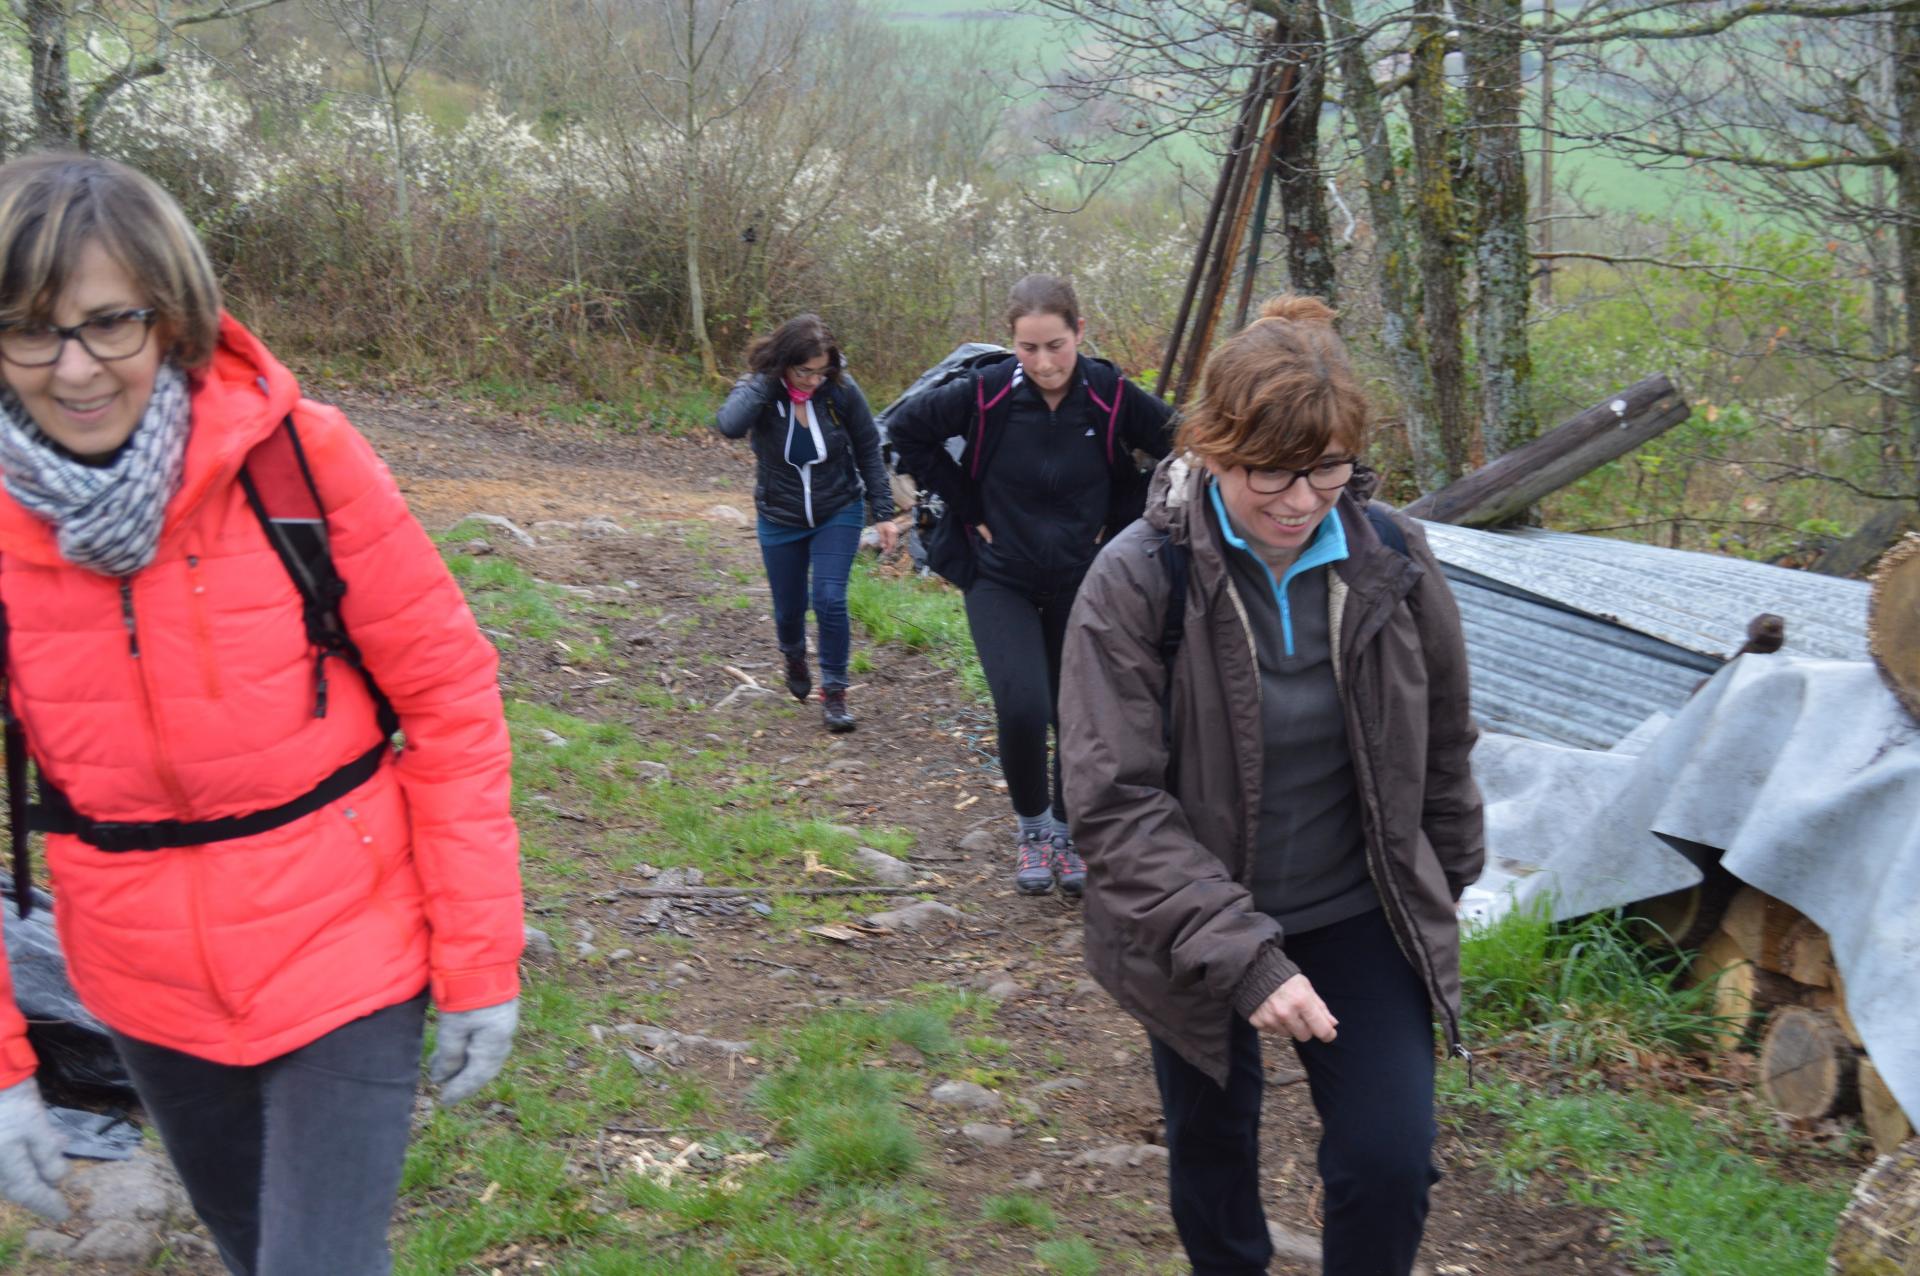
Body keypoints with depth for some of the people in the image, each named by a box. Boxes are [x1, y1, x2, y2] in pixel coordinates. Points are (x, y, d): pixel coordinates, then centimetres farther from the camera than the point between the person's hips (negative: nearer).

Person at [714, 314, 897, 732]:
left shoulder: (842, 391, -18)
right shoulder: (759, 392, -19)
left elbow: (868, 454, -6)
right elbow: (729, 425, -42)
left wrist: (883, 514, -6)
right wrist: (766, 380, -37)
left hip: (838, 513, -1)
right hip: (781, 521, 1)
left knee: (830, 599, -15)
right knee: (789, 608, 13)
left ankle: (834, 692, 2)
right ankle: (794, 658, 48)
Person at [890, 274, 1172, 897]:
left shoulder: (1112, 397, -13)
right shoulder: (984, 394, -16)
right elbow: (906, 430, -2)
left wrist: (1119, 519, -2)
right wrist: (968, 508, -4)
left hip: (1083, 583, 2)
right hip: (1000, 580, -2)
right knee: (1022, 708, -18)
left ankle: (1068, 833, 32)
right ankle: (1030, 824, 9)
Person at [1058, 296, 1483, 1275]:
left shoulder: (1392, 563, -10)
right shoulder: (1136, 582, -20)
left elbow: (1441, 748, 6)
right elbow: (1116, 804, -22)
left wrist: (1443, 891, 14)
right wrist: (1241, 956, -29)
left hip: (1360, 918, 2)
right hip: (1195, 930, -1)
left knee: (1390, 1161, -5)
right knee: (1212, 1152, 17)